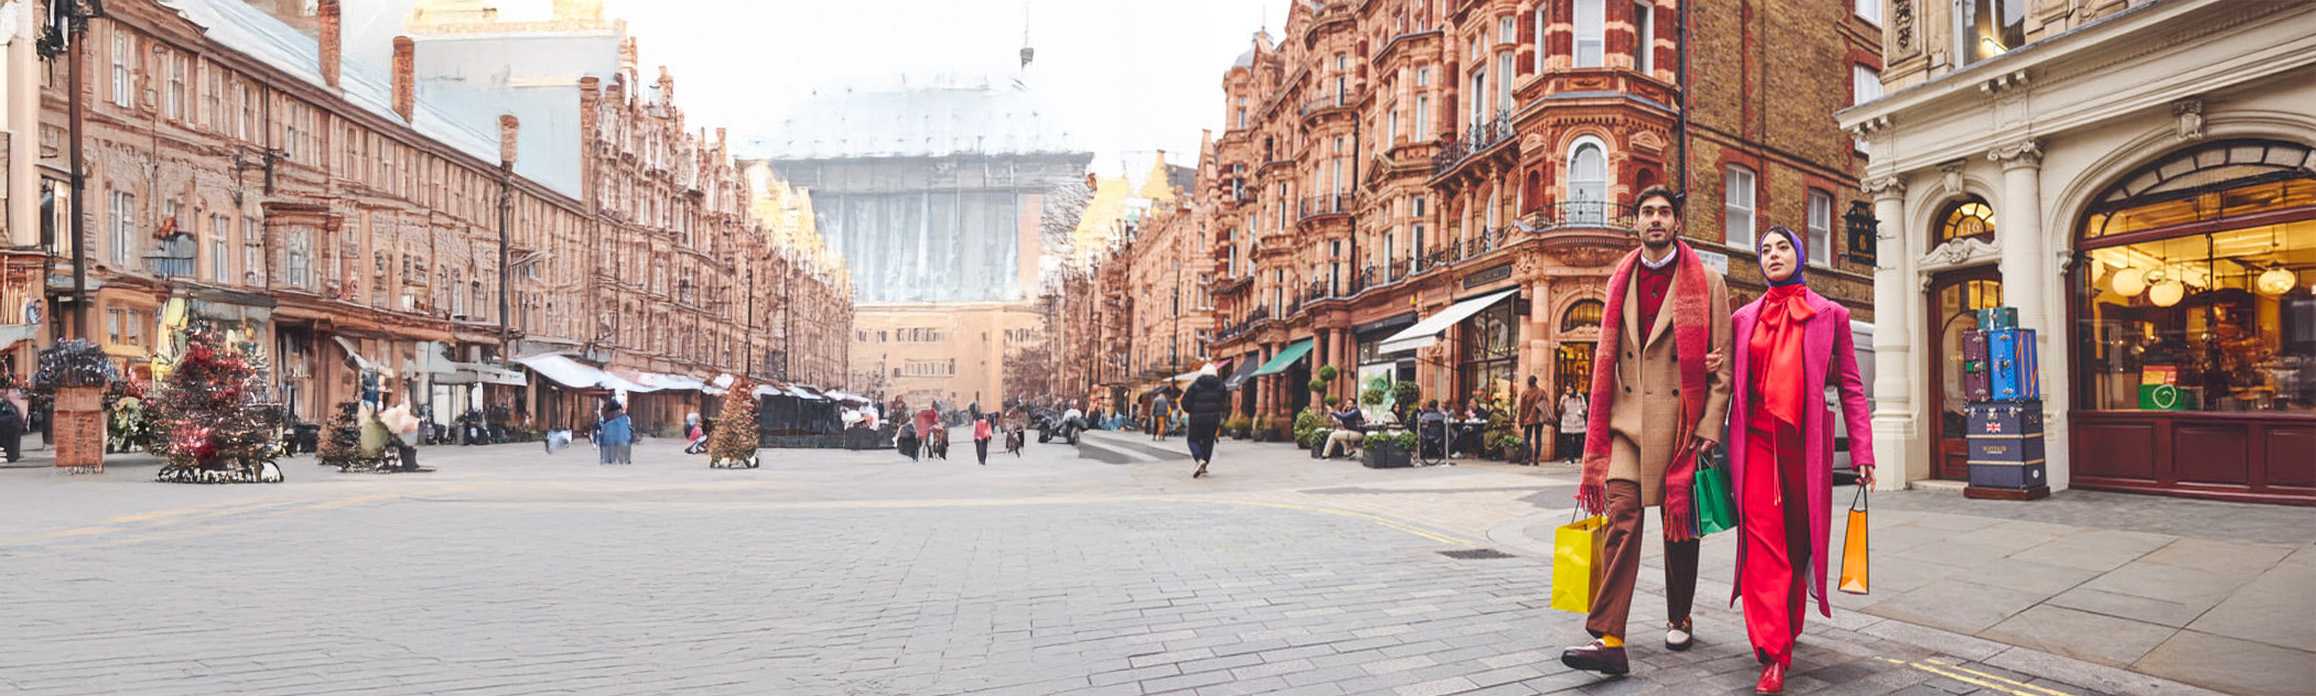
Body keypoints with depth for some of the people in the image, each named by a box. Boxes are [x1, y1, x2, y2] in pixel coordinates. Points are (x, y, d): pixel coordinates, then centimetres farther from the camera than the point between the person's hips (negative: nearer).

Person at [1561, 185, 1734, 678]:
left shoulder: (1707, 282, 2)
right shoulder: (1621, 282, 12)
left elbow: (1722, 364, -1)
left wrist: (1710, 427, -9)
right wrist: (1600, 423, 5)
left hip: (1681, 421, -1)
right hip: (1628, 419, 2)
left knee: (1681, 525, 10)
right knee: (1621, 518, -9)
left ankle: (1679, 620, 30)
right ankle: (1608, 640, -13)